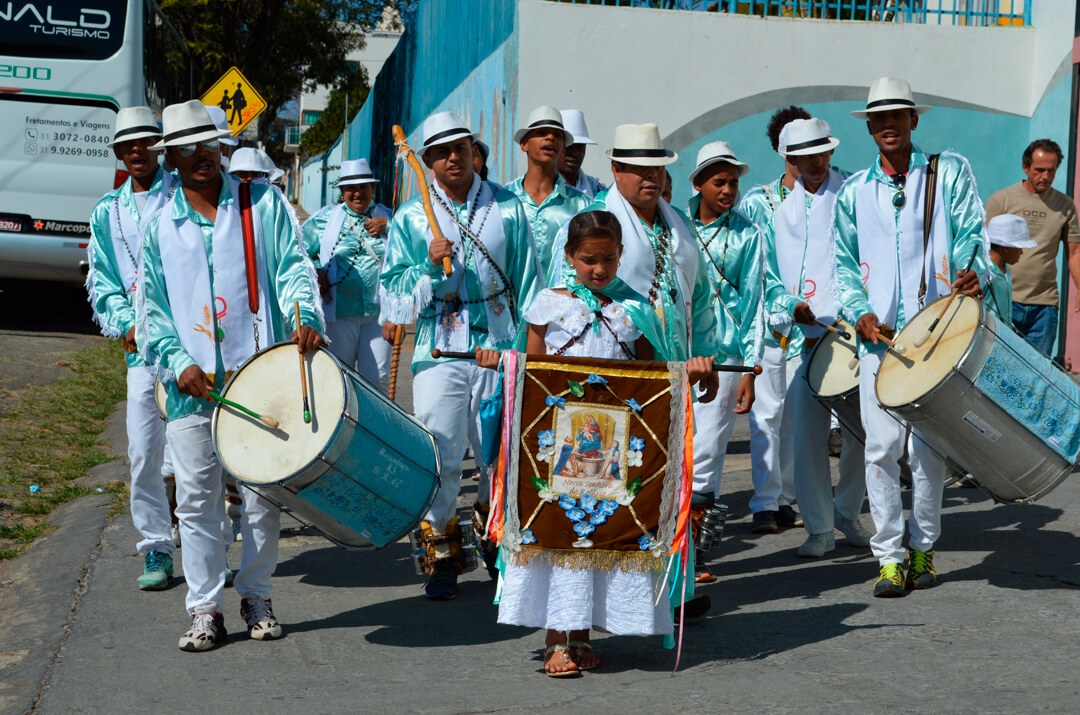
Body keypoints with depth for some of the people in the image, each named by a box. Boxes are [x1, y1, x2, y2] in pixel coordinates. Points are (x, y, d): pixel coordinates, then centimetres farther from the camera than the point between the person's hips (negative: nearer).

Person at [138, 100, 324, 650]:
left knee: (264, 492, 5)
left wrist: (305, 317, -20)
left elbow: (292, 268, 0)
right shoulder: (160, 227, 10)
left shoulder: (264, 204, 7)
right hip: (192, 383, 1)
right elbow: (152, 309, 9)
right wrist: (178, 362, -6)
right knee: (197, 497, 0)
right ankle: (205, 610, 8)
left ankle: (256, 597, 20)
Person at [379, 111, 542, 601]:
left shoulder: (507, 208, 7)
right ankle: (440, 556, 8)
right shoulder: (410, 218, 6)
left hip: (498, 351, 1)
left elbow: (526, 280, 9)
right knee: (439, 457, -4)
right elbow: (393, 284, 4)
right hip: (438, 353, -1)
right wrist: (429, 266, -15)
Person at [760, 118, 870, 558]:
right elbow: (769, 277, 13)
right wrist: (790, 307, -6)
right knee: (807, 434, -4)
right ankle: (819, 528, 6)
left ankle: (847, 514, 24)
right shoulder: (779, 211, 13)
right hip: (803, 337, 1)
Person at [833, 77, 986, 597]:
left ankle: (923, 549, 16)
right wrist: (861, 313, -2)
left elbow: (969, 232, 2)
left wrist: (972, 271, -20)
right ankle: (889, 555, 2)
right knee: (882, 446, -5)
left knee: (928, 446, 0)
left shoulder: (948, 172, 10)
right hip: (879, 335, 1)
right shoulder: (853, 193, 15)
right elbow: (844, 264, 15)